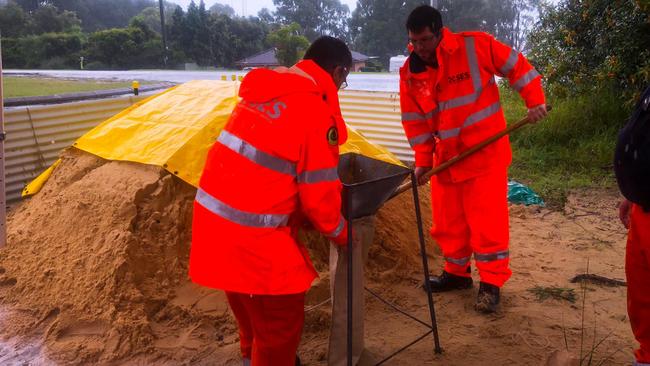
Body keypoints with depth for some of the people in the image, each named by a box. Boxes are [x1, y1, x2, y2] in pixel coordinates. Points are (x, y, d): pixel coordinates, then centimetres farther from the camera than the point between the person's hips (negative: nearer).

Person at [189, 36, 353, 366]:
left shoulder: (262, 89, 8)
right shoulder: (316, 112, -17)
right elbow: (319, 197, -14)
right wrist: (342, 234, 5)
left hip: (214, 216, 9)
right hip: (252, 236, -9)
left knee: (252, 311, 30)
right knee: (281, 320, 11)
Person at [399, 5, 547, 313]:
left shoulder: (475, 46, -13)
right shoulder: (409, 73, -2)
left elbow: (515, 66, -3)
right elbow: (415, 121, 2)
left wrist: (534, 100, -11)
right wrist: (423, 160, -2)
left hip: (485, 152, -4)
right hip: (446, 158, 5)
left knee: (487, 219, -3)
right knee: (448, 220, 13)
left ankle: (491, 283, 10)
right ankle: (457, 272, 32)